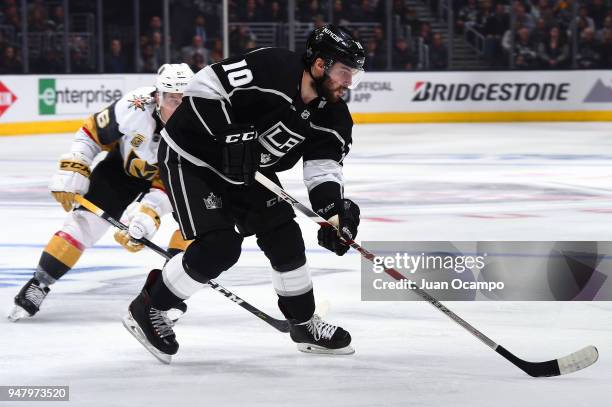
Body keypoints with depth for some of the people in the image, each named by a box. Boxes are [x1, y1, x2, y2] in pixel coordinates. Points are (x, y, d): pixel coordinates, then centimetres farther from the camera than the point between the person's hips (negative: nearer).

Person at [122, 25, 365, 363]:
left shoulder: (332, 116, -7)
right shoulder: (270, 69, -29)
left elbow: (323, 168, -10)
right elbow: (203, 87, -27)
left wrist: (336, 209, -29)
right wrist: (232, 138, -33)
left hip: (244, 170, 8)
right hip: (191, 156, -8)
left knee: (285, 238, 5)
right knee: (219, 246, -18)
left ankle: (305, 325, 23)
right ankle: (146, 310, 0)